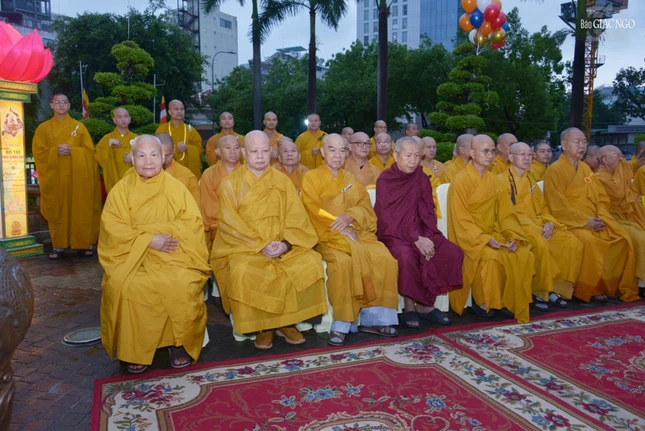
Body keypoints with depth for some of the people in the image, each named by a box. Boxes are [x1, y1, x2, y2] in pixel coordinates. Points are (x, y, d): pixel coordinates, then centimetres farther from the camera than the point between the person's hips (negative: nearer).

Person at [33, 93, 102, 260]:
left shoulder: (79, 126, 7)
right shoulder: (43, 128, 8)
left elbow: (90, 149, 2)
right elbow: (38, 152, 3)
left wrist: (72, 150, -14)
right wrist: (55, 151, -15)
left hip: (78, 176, 0)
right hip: (55, 176, 1)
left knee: (80, 210, -2)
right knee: (57, 211, 1)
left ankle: (83, 244, 6)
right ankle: (58, 246, 7)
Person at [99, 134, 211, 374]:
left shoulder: (175, 187, 2)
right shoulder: (122, 188, 4)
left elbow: (192, 223, -7)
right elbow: (113, 228, -6)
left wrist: (142, 229, -14)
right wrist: (148, 239, -20)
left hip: (172, 256, 0)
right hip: (132, 255, 1)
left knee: (182, 285, -29)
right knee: (125, 286, -29)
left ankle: (179, 343, -5)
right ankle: (135, 349, -9)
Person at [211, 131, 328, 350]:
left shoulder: (282, 181, 9)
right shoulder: (231, 183, 2)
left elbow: (296, 218, 1)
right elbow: (230, 224, -6)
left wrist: (286, 244, -18)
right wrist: (260, 245, -18)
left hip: (282, 246, 2)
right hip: (244, 246, -2)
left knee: (311, 263, -23)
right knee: (243, 272, -34)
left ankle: (287, 321, -6)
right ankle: (264, 326, -10)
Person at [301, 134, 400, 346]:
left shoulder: (351, 179, 19)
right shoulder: (311, 178, 4)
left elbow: (366, 207, 8)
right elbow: (314, 213, -7)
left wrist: (350, 217, -15)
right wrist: (341, 230, -17)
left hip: (356, 232, 5)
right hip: (327, 236, -4)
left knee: (385, 258, -21)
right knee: (343, 261, -36)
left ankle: (374, 317, -13)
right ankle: (341, 324, -26)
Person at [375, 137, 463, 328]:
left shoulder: (421, 178, 6)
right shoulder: (385, 180, -7)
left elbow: (428, 212, 5)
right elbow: (386, 218, -13)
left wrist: (427, 237, -14)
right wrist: (415, 239, -21)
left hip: (421, 232, 5)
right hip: (393, 233, -5)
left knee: (454, 253, -15)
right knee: (407, 256, -36)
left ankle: (426, 305, -4)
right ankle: (409, 307, -14)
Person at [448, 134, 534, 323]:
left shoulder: (493, 180, 9)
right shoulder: (460, 181, -11)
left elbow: (506, 213, 7)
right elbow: (461, 220, -15)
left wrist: (512, 236, -10)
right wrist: (484, 239, -24)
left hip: (493, 234, 6)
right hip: (470, 237, -6)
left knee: (524, 254, -14)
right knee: (490, 258, -31)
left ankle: (508, 300, 1)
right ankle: (480, 301, -7)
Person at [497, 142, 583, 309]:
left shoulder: (530, 180, 21)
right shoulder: (502, 180, -3)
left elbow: (542, 207, 18)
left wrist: (549, 222, -4)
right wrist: (531, 226, -20)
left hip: (538, 225, 7)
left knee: (573, 242, -12)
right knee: (540, 243, -35)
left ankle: (557, 288, -4)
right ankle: (538, 291, -17)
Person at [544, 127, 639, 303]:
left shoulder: (586, 168, 15)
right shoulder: (554, 170, -8)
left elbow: (602, 198, 14)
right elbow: (558, 207, -14)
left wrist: (600, 218, -5)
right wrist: (586, 221, -18)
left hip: (595, 221, 7)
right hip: (570, 223, -7)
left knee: (622, 239, -13)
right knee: (589, 241, -32)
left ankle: (621, 287, 1)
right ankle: (590, 290, -16)